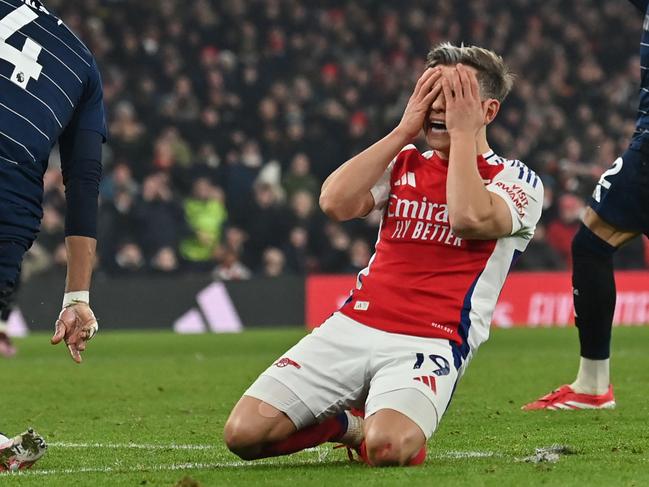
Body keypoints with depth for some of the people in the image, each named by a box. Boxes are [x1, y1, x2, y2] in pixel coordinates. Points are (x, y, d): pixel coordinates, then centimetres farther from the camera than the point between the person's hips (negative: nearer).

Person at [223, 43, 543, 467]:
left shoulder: (517, 181, 4)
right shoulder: (403, 163, 18)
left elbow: (469, 219, -19)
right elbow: (336, 202, -1)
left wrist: (463, 132, -7)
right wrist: (405, 130, 2)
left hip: (430, 345, -4)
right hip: (352, 326, 5)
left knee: (386, 448, -36)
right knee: (243, 433, -13)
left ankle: (366, 428, 2)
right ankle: (346, 422, 15)